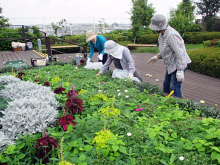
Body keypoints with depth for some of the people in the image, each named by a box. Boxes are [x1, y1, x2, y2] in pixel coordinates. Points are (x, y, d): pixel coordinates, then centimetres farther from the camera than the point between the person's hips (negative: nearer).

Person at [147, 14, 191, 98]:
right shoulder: (162, 33, 5)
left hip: (179, 64, -10)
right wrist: (157, 57, 8)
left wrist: (180, 71, -28)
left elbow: (179, 53, -28)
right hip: (171, 65, 10)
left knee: (174, 89, -7)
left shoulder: (171, 35, -27)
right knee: (166, 86, 19)